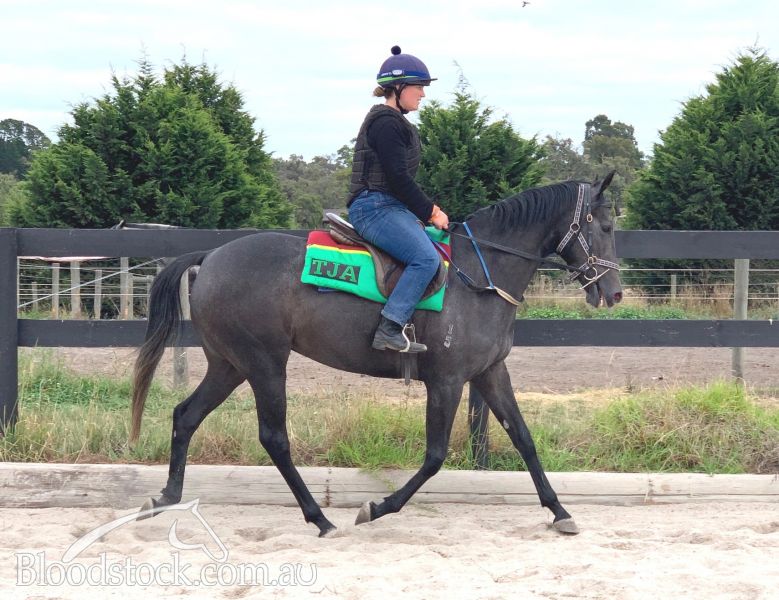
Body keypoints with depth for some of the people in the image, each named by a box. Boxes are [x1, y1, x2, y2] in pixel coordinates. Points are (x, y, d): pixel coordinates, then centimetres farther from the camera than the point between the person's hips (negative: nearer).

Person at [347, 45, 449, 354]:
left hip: (389, 207, 11)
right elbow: (398, 179, -19)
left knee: (438, 248, 10)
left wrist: (429, 210, 13)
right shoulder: (386, 123, -13)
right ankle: (390, 328, -28)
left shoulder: (393, 121, 20)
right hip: (375, 207, -11)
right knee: (426, 258, -26)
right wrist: (430, 212, -11)